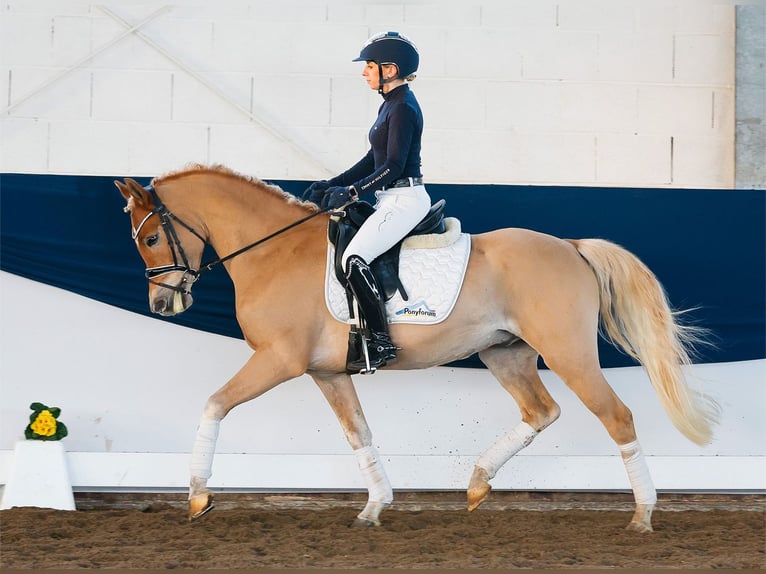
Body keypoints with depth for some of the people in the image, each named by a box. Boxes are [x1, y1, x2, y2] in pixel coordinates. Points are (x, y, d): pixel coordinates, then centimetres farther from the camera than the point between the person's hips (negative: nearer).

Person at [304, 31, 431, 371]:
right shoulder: (390, 104, 15)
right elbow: (373, 161, 19)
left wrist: (351, 192, -22)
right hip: (391, 199, 11)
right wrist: (332, 186, 13)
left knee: (354, 258, -24)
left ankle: (381, 343, -21)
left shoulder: (403, 108, -15)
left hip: (405, 200, -11)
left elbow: (393, 166, -21)